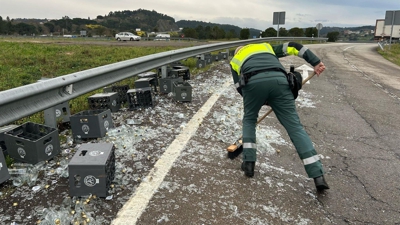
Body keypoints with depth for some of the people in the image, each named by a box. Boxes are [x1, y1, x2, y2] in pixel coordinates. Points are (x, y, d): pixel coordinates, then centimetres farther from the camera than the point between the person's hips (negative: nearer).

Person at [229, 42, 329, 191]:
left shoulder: (235, 60, 35)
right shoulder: (266, 46, 40)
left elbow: (240, 88, 22)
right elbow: (292, 47, 26)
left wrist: (264, 101, 27)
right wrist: (315, 62, 20)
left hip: (253, 82, -1)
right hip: (278, 79, 1)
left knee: (249, 120, 25)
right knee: (294, 126, 4)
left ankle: (248, 162, 17)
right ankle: (318, 176, 0)